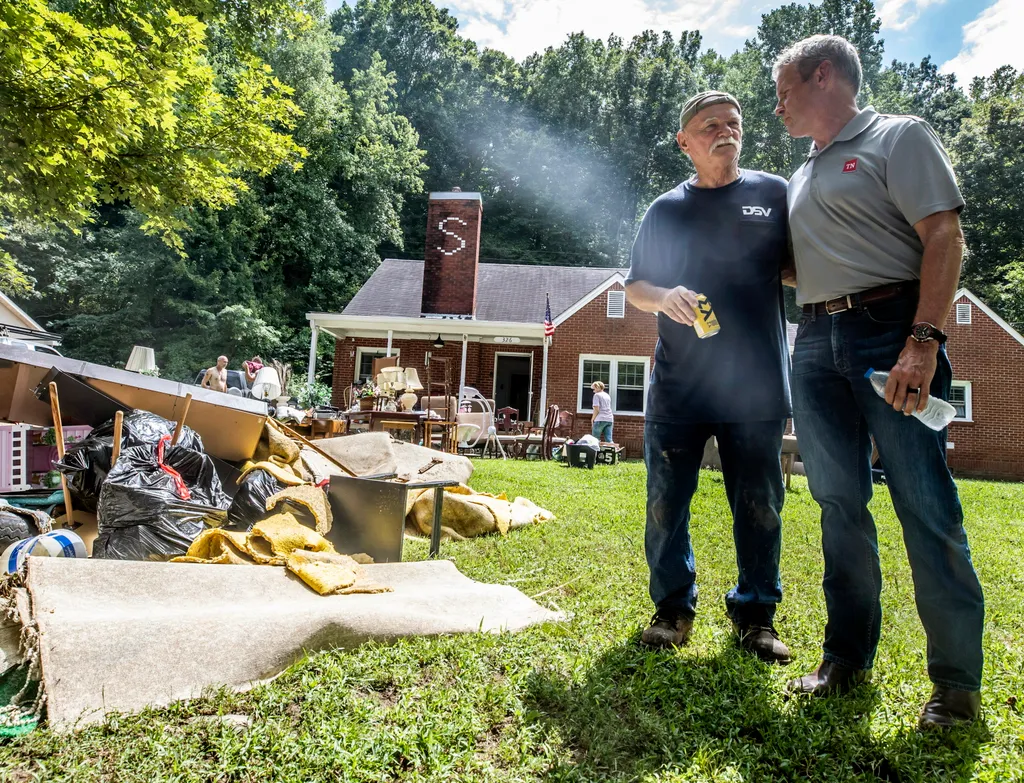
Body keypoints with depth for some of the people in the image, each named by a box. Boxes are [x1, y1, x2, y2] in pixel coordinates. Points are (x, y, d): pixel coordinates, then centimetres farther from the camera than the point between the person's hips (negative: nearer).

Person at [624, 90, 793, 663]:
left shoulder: (774, 193, 10)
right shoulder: (667, 210, 13)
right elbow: (635, 287, 14)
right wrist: (664, 297, -8)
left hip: (756, 384, 0)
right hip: (678, 384, 1)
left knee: (760, 506, 7)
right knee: (666, 504, 4)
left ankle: (756, 614, 24)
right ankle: (674, 608, 21)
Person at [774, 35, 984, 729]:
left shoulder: (899, 137, 3)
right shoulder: (802, 178, 23)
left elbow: (945, 239, -9)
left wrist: (923, 340, -20)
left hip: (890, 328, -6)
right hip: (817, 340, 6)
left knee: (925, 505, -5)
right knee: (839, 502, 6)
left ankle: (958, 679, 10)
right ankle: (849, 658, 17)